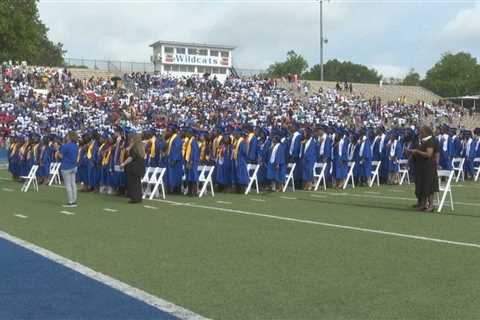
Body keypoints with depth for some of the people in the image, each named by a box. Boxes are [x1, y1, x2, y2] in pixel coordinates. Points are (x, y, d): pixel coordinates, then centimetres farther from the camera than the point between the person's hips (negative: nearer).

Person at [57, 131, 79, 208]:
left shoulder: (65, 146, -17)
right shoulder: (76, 146, 7)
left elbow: (61, 156, -13)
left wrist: (58, 153, 8)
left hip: (66, 167, -8)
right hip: (74, 167, 8)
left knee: (68, 185, -3)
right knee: (73, 183, 11)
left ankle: (71, 202, -2)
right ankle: (74, 201, 14)